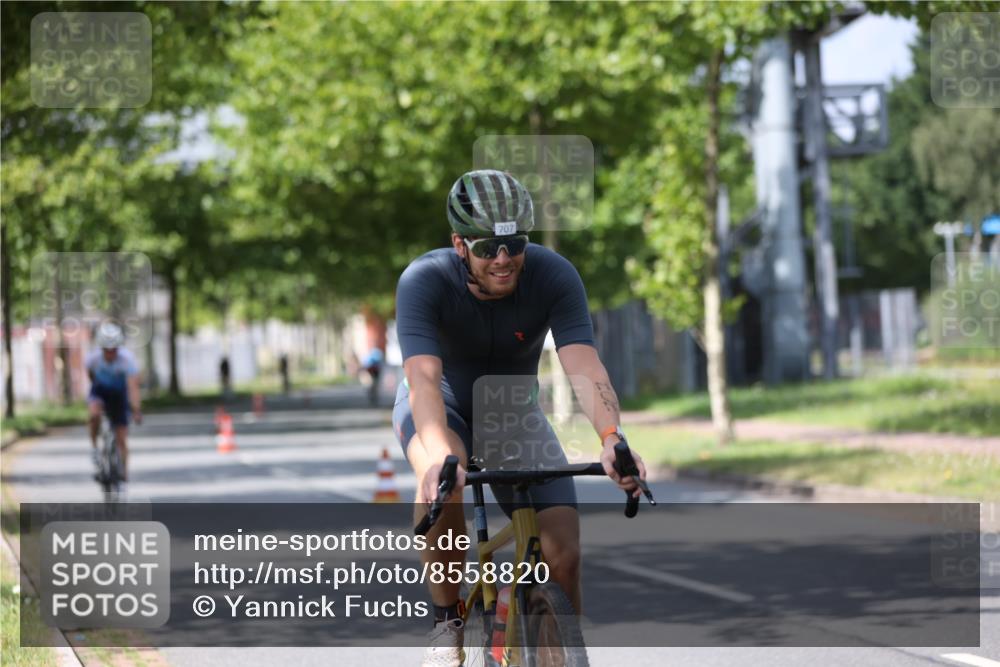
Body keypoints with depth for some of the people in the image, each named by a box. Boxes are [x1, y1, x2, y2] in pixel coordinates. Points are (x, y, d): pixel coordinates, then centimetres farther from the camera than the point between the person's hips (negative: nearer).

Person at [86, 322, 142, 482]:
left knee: (122, 438, -2)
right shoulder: (94, 357, -25)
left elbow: (133, 387, -38)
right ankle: (94, 446, -9)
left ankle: (124, 473, 12)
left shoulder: (127, 359, -31)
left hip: (118, 393, -1)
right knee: (94, 413, -34)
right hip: (100, 390, 1)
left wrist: (136, 411, -47)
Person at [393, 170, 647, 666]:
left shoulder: (554, 276, -26)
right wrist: (441, 457, -61)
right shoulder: (425, 281, -30)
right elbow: (424, 379, -43)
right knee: (441, 479, -37)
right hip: (443, 404, -2)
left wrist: (612, 439, -56)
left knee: (563, 555, -14)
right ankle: (446, 623, -18)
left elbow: (584, 366, -37)